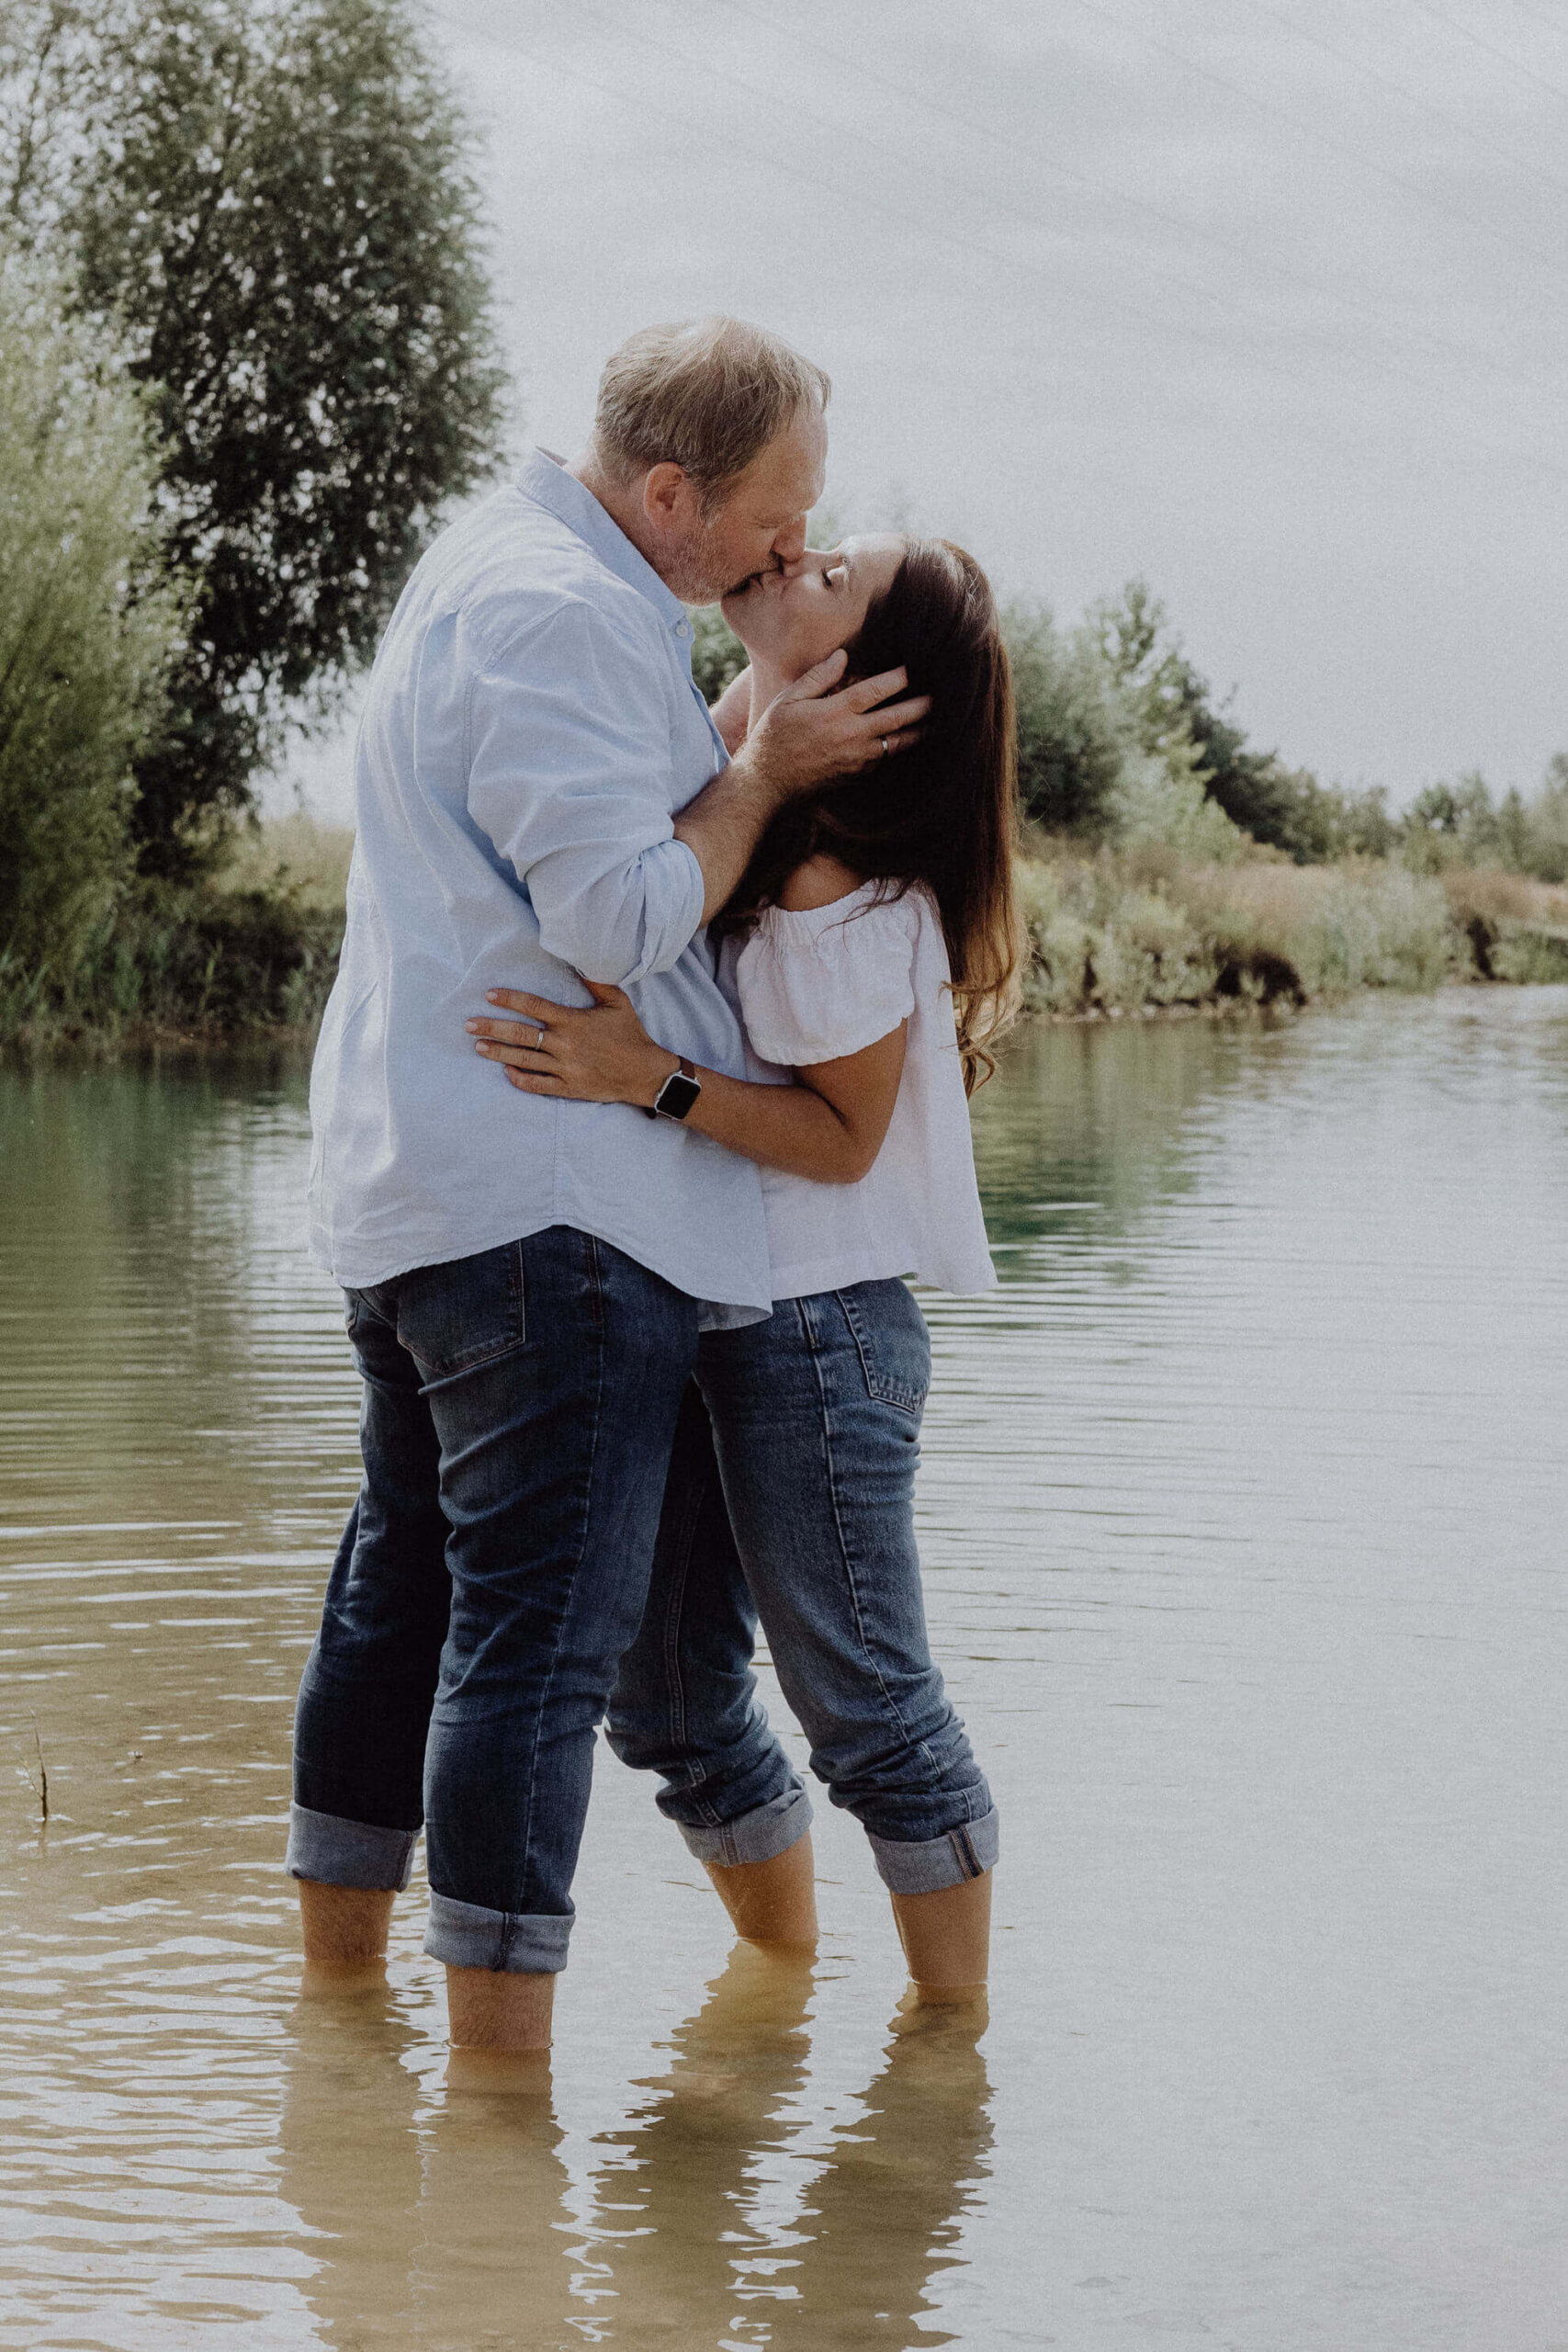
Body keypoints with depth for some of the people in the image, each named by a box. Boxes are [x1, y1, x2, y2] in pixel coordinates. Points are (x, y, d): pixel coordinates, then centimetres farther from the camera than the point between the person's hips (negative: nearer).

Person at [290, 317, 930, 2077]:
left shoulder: (492, 564, 18)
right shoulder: (562, 614, -16)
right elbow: (624, 913, -20)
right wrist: (766, 770, -7)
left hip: (409, 1187, 11)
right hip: (552, 1201, -11)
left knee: (404, 1587, 17)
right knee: (543, 1624, -10)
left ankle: (335, 1992, 26)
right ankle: (499, 2082, -10)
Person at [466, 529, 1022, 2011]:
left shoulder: (837, 875, -19)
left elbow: (844, 1138, -17)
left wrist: (652, 1081, -27)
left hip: (812, 1327, -8)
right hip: (686, 1309, 8)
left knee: (862, 1699, 1)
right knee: (665, 1694, 14)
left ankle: (955, 2026, 14)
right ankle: (779, 1964, 32)